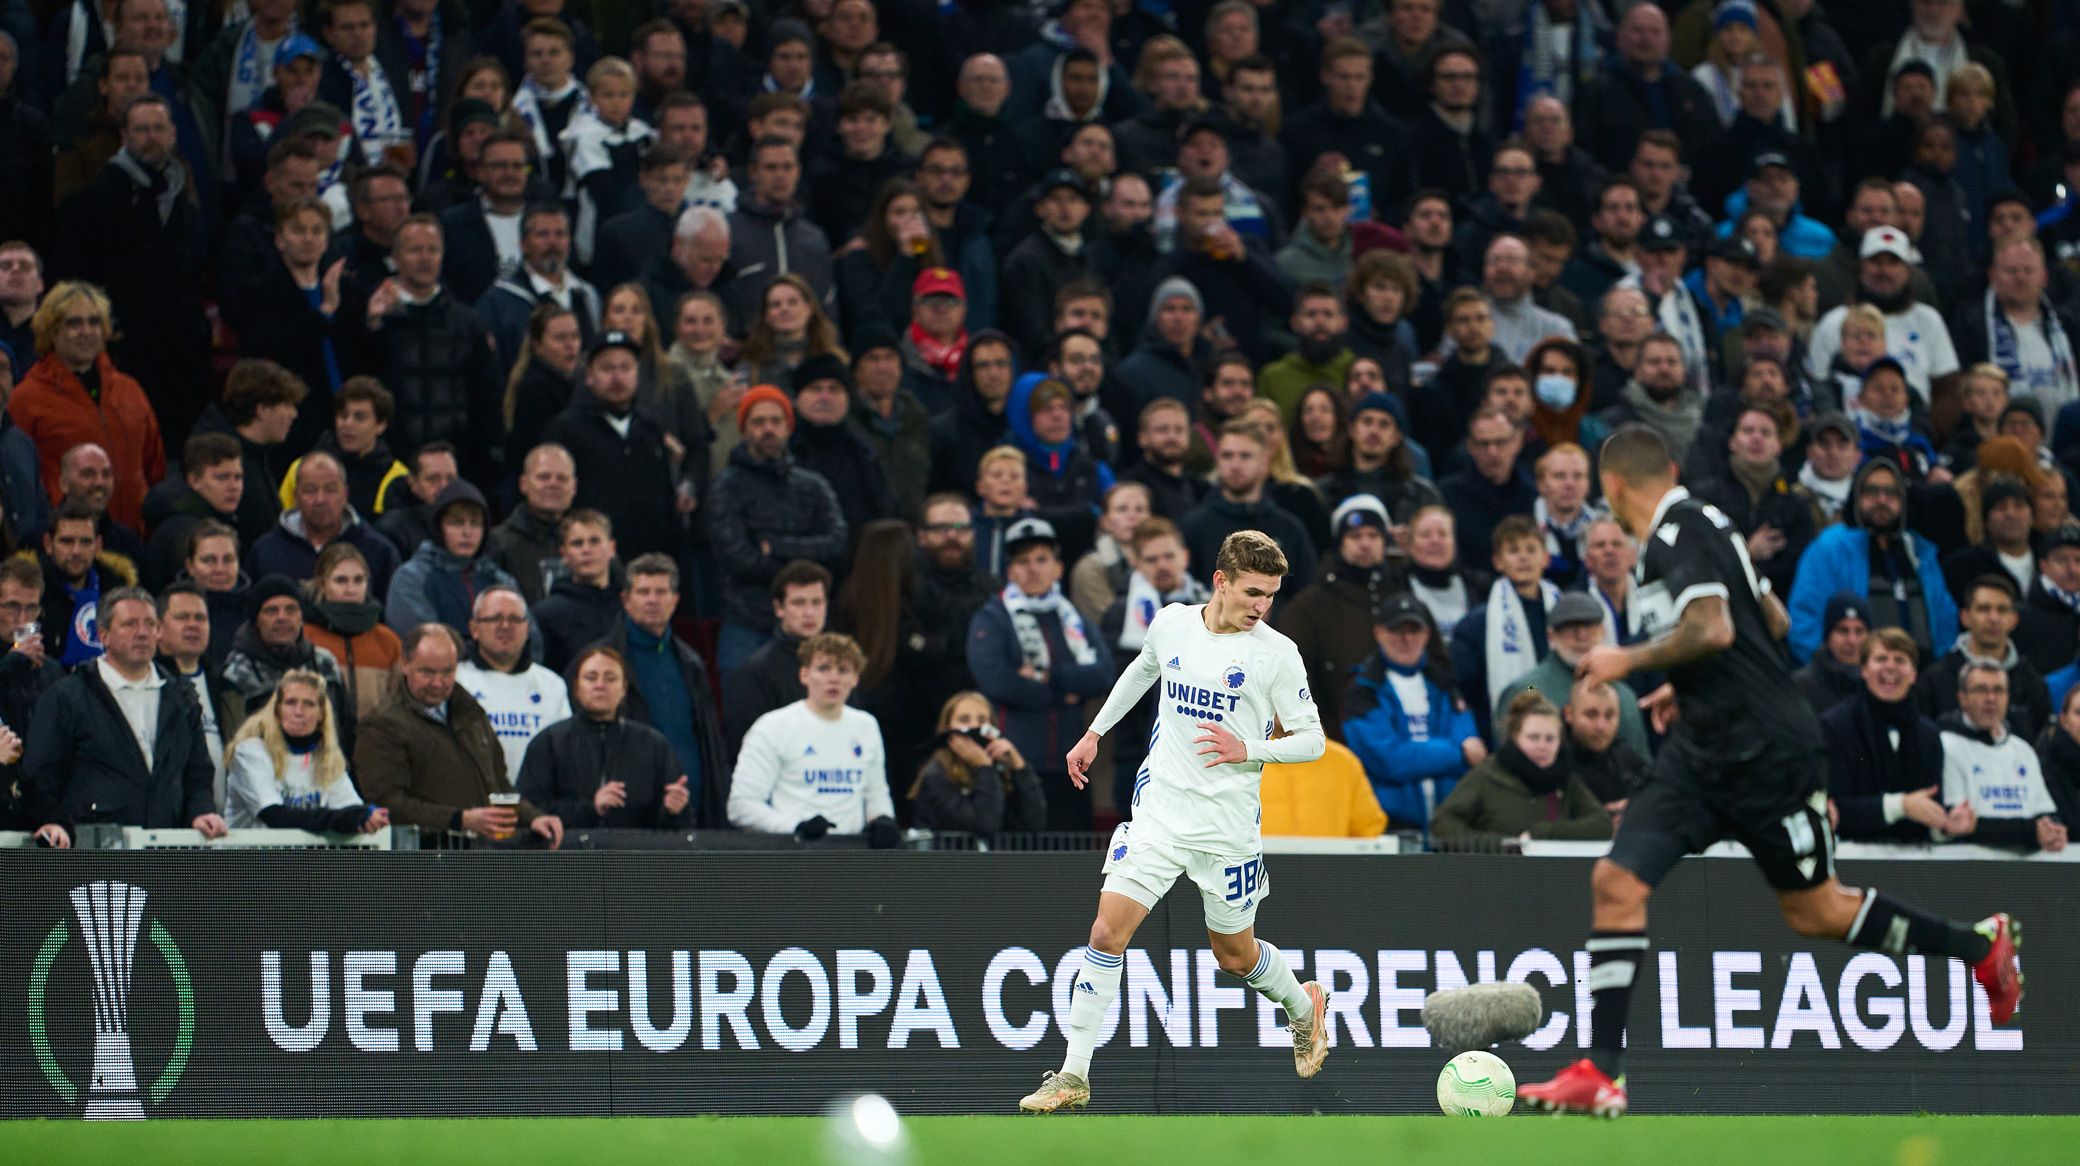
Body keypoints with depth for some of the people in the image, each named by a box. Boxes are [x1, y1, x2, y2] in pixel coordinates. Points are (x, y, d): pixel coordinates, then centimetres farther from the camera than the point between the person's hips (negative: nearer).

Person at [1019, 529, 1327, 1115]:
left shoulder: (1276, 654, -9)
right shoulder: (1171, 624, 2)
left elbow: (1311, 740, -3)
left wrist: (1248, 750, -19)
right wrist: (1095, 732, 27)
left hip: (1228, 824, -2)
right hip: (1159, 810, 2)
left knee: (1236, 956, 11)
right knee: (1108, 931, -12)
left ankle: (1303, 1005, 45)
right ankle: (1073, 1076, -8)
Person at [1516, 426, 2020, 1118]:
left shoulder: (1679, 533, -15)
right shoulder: (1696, 528, 13)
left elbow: (1713, 629, -29)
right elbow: (1774, 623, 22)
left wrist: (1629, 661, -16)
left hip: (1766, 752, -9)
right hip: (1702, 750, 9)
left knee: (1815, 913, 5)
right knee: (1617, 882, -5)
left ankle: (1979, 946, 26)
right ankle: (1600, 1074, -8)